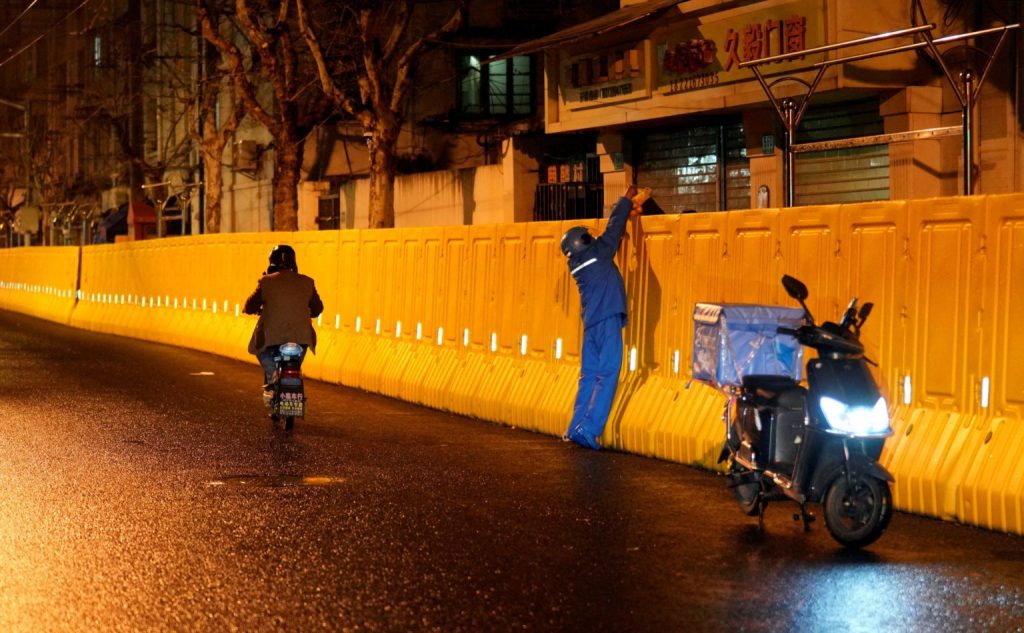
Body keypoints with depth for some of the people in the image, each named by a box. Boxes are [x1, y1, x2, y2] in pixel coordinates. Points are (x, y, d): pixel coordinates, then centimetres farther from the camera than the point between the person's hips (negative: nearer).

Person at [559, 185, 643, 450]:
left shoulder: (578, 263, 14)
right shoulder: (597, 253, -6)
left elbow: (612, 234, 25)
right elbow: (612, 228, 3)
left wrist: (628, 211, 29)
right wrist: (626, 200, 19)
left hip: (591, 323, 8)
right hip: (607, 320, -8)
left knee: (589, 376, 12)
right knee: (607, 377, -9)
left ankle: (575, 429, 10)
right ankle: (587, 429, -16)